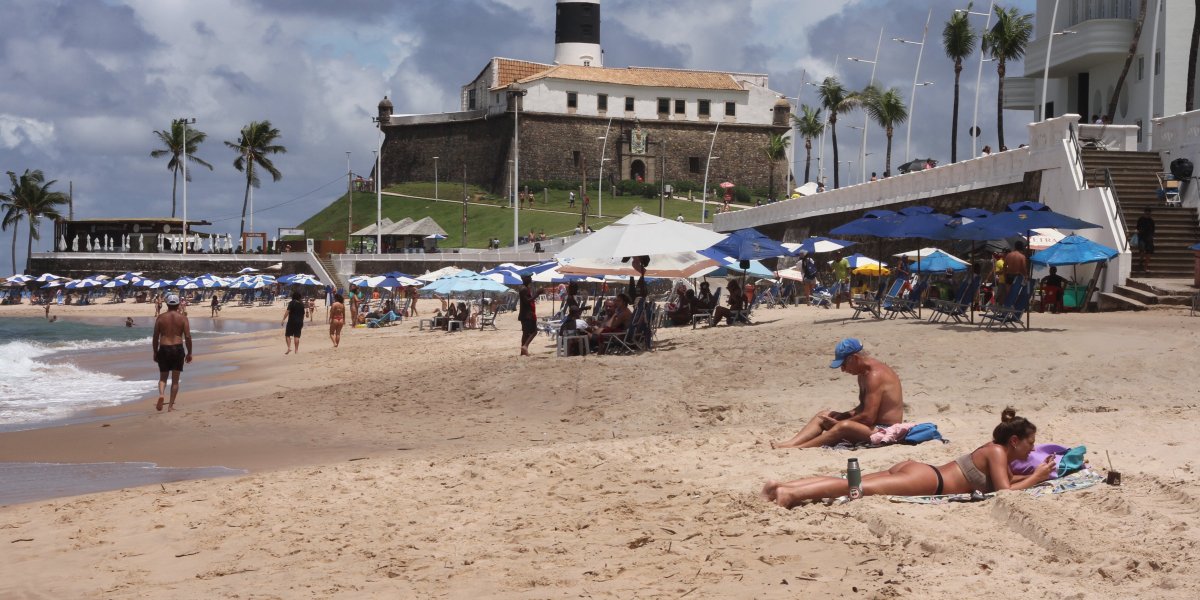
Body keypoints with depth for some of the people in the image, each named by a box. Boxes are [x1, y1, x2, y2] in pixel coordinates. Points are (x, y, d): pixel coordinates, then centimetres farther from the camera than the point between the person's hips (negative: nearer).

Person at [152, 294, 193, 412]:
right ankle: (171, 405, 8)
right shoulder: (183, 317, -1)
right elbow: (188, 337, -5)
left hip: (164, 349, 1)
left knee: (163, 377, 13)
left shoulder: (160, 317, 3)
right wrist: (189, 353, 3)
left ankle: (161, 394, -16)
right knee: (175, 379, 9)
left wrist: (155, 352, 14)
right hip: (178, 349, -1)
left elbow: (155, 337, 3)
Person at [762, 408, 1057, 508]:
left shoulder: (995, 450, 25)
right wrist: (1036, 478, -1)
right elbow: (1004, 491, -13)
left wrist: (1035, 475, 30)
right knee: (860, 489, -23)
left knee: (853, 482, -4)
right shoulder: (998, 453, -1)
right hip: (926, 479, -8)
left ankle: (781, 486, -15)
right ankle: (791, 493, -37)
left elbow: (1006, 479, 40)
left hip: (916, 470, 8)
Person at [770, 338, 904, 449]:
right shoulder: (864, 372, 11)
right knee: (823, 415, 6)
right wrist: (843, 416, 2)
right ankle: (789, 444, -12)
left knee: (844, 427, -35)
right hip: (872, 425, 11)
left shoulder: (875, 375, -21)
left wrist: (838, 422, -15)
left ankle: (794, 449, -35)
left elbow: (868, 417, -26)